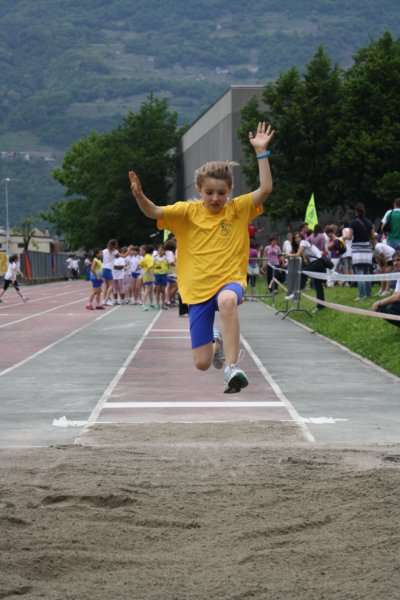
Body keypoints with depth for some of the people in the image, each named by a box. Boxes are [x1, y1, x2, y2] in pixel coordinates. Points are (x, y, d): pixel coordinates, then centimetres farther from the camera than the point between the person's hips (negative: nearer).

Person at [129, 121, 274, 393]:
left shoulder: (238, 209, 1)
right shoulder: (188, 212, 2)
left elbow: (265, 189, -10)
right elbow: (154, 212, -7)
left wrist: (261, 151, -15)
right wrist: (140, 196, -27)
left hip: (230, 280, -2)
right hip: (198, 289, 2)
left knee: (228, 300, -43)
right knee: (202, 363, 1)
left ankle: (232, 367, -40)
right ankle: (216, 343, 40)